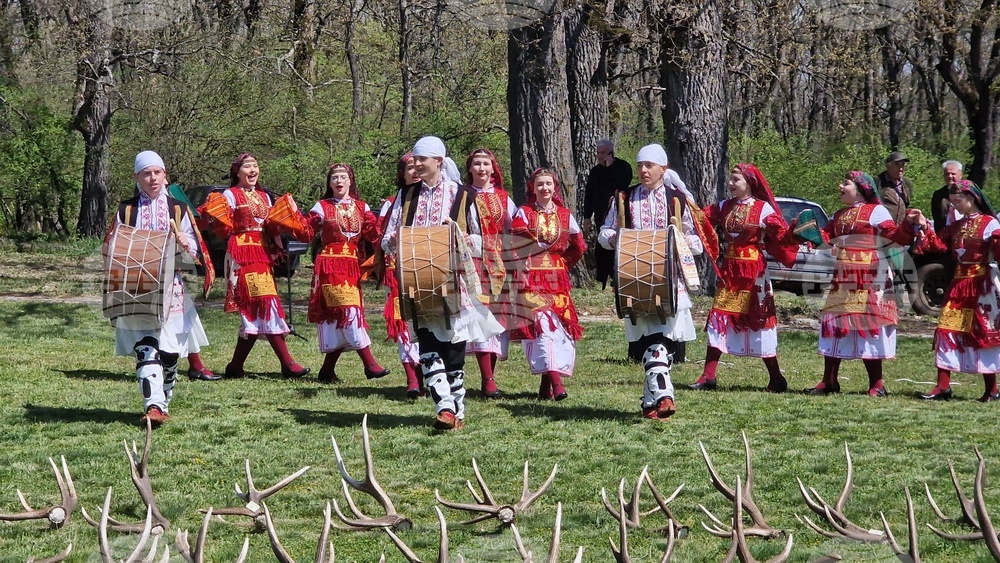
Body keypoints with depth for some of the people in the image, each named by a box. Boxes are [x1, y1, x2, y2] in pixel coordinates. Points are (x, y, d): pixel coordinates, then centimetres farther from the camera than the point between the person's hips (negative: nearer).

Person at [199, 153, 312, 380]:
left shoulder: (265, 197, 19)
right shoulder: (230, 195, 1)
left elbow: (272, 228, 17)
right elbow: (226, 229, -5)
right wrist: (215, 217, -21)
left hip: (263, 254, 7)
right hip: (242, 254, -7)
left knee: (254, 312, 3)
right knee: (265, 302, -14)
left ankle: (235, 367, 10)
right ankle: (287, 364, -17)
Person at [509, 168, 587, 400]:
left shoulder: (564, 215, 11)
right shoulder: (523, 213, 2)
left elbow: (579, 246, 18)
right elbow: (516, 246, -6)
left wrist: (563, 263, 12)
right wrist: (521, 274, -11)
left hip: (557, 278, 4)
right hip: (532, 279, -4)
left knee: (560, 326, -2)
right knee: (541, 323, -16)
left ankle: (546, 382, 4)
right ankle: (555, 381, -24)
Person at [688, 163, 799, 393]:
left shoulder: (763, 208, -7)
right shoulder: (724, 207, 8)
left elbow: (781, 235, -13)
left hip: (753, 271, -5)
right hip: (729, 270, 5)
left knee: (758, 319, -1)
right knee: (719, 317, 1)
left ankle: (776, 379, 9)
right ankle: (708, 376, 3)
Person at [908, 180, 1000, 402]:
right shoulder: (956, 226, 14)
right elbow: (938, 245, 10)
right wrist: (924, 227, -1)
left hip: (981, 286, -7)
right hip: (958, 284, 7)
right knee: (947, 332, 2)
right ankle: (943, 386, 6)